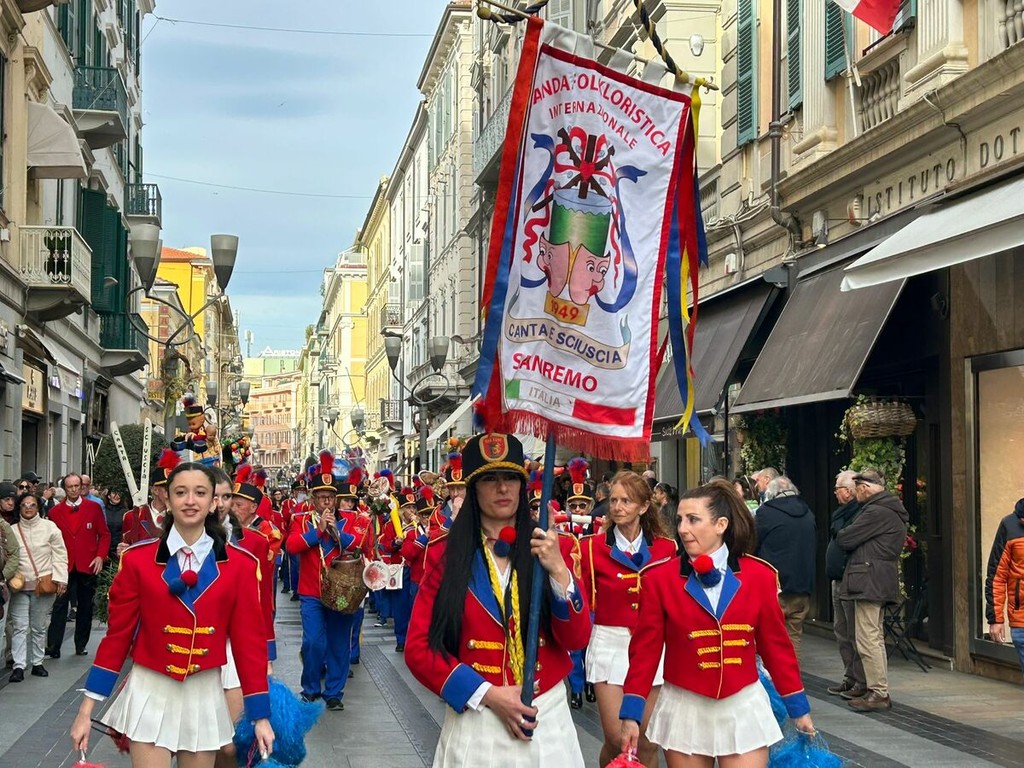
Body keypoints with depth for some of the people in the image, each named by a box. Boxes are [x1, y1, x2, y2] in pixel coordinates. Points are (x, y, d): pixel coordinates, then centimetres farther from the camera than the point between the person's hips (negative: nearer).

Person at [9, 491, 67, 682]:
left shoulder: (49, 527, 1)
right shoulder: (12, 530, 3)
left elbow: (60, 554, 1)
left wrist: (60, 579, -6)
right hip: (19, 586, 0)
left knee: (39, 627, 9)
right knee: (19, 627, -4)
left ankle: (37, 663, 18)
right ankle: (19, 666, -4)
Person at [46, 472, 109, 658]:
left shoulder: (94, 508, 3)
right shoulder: (55, 511, 4)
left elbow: (104, 534, 4)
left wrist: (100, 556, -7)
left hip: (87, 566, 1)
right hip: (64, 566, -1)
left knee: (85, 607, 8)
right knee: (59, 605, -7)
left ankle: (81, 646, 17)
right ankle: (53, 647, -8)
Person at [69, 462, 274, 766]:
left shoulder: (240, 564, -3)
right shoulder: (138, 559, -5)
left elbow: (249, 640, -1)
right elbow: (117, 635, -1)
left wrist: (261, 716, -2)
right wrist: (86, 710, -2)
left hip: (205, 697, 1)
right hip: (150, 695, -1)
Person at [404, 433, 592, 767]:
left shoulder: (548, 548, 1)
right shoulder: (446, 553, -4)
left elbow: (576, 638, -5)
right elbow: (419, 648, -5)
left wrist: (558, 570, -19)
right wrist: (487, 694, -13)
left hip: (547, 716, 2)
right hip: (475, 720, -1)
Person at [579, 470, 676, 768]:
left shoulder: (666, 548, 2)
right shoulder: (592, 547, -3)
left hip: (652, 646, 2)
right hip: (609, 645, -2)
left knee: (648, 741, 5)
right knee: (616, 740, -5)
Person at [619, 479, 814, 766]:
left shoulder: (758, 575, -4)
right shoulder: (660, 578, -6)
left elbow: (775, 644, 3)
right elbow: (645, 649, -3)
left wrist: (798, 707, 8)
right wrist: (631, 714, -5)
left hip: (743, 708, 0)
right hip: (685, 711, 0)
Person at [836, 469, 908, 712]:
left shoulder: (876, 513, -15)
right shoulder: (891, 512, 18)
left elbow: (845, 539, -13)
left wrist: (839, 535, 7)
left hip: (870, 581, -11)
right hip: (881, 583, 11)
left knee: (867, 638, -9)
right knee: (875, 637, 15)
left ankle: (878, 693, -8)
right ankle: (879, 691, 19)